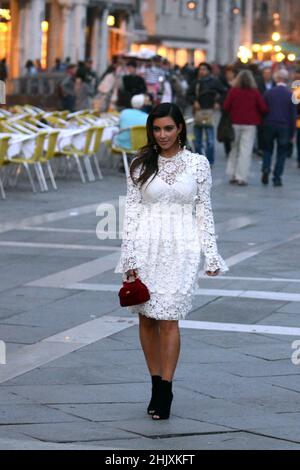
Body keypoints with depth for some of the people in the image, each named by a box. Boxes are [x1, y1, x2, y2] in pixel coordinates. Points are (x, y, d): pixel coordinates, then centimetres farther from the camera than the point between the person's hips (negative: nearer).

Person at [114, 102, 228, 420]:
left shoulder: (198, 164, 2)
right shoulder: (141, 165, 3)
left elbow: (203, 211, 6)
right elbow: (131, 210, 2)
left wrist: (211, 254, 3)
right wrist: (129, 257, -3)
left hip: (180, 248, -2)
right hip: (146, 246, 2)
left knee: (168, 318, -7)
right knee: (146, 317, 5)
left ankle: (165, 391, -2)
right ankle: (156, 385, 17)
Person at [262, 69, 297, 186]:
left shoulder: (269, 93, -1)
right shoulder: (291, 95, -5)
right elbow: (293, 115, -3)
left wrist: (262, 127, 13)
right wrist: (292, 132, 3)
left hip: (269, 125, 2)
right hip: (284, 127, -1)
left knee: (268, 149, 18)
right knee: (281, 152, 7)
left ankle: (266, 168, -5)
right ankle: (277, 178, 3)